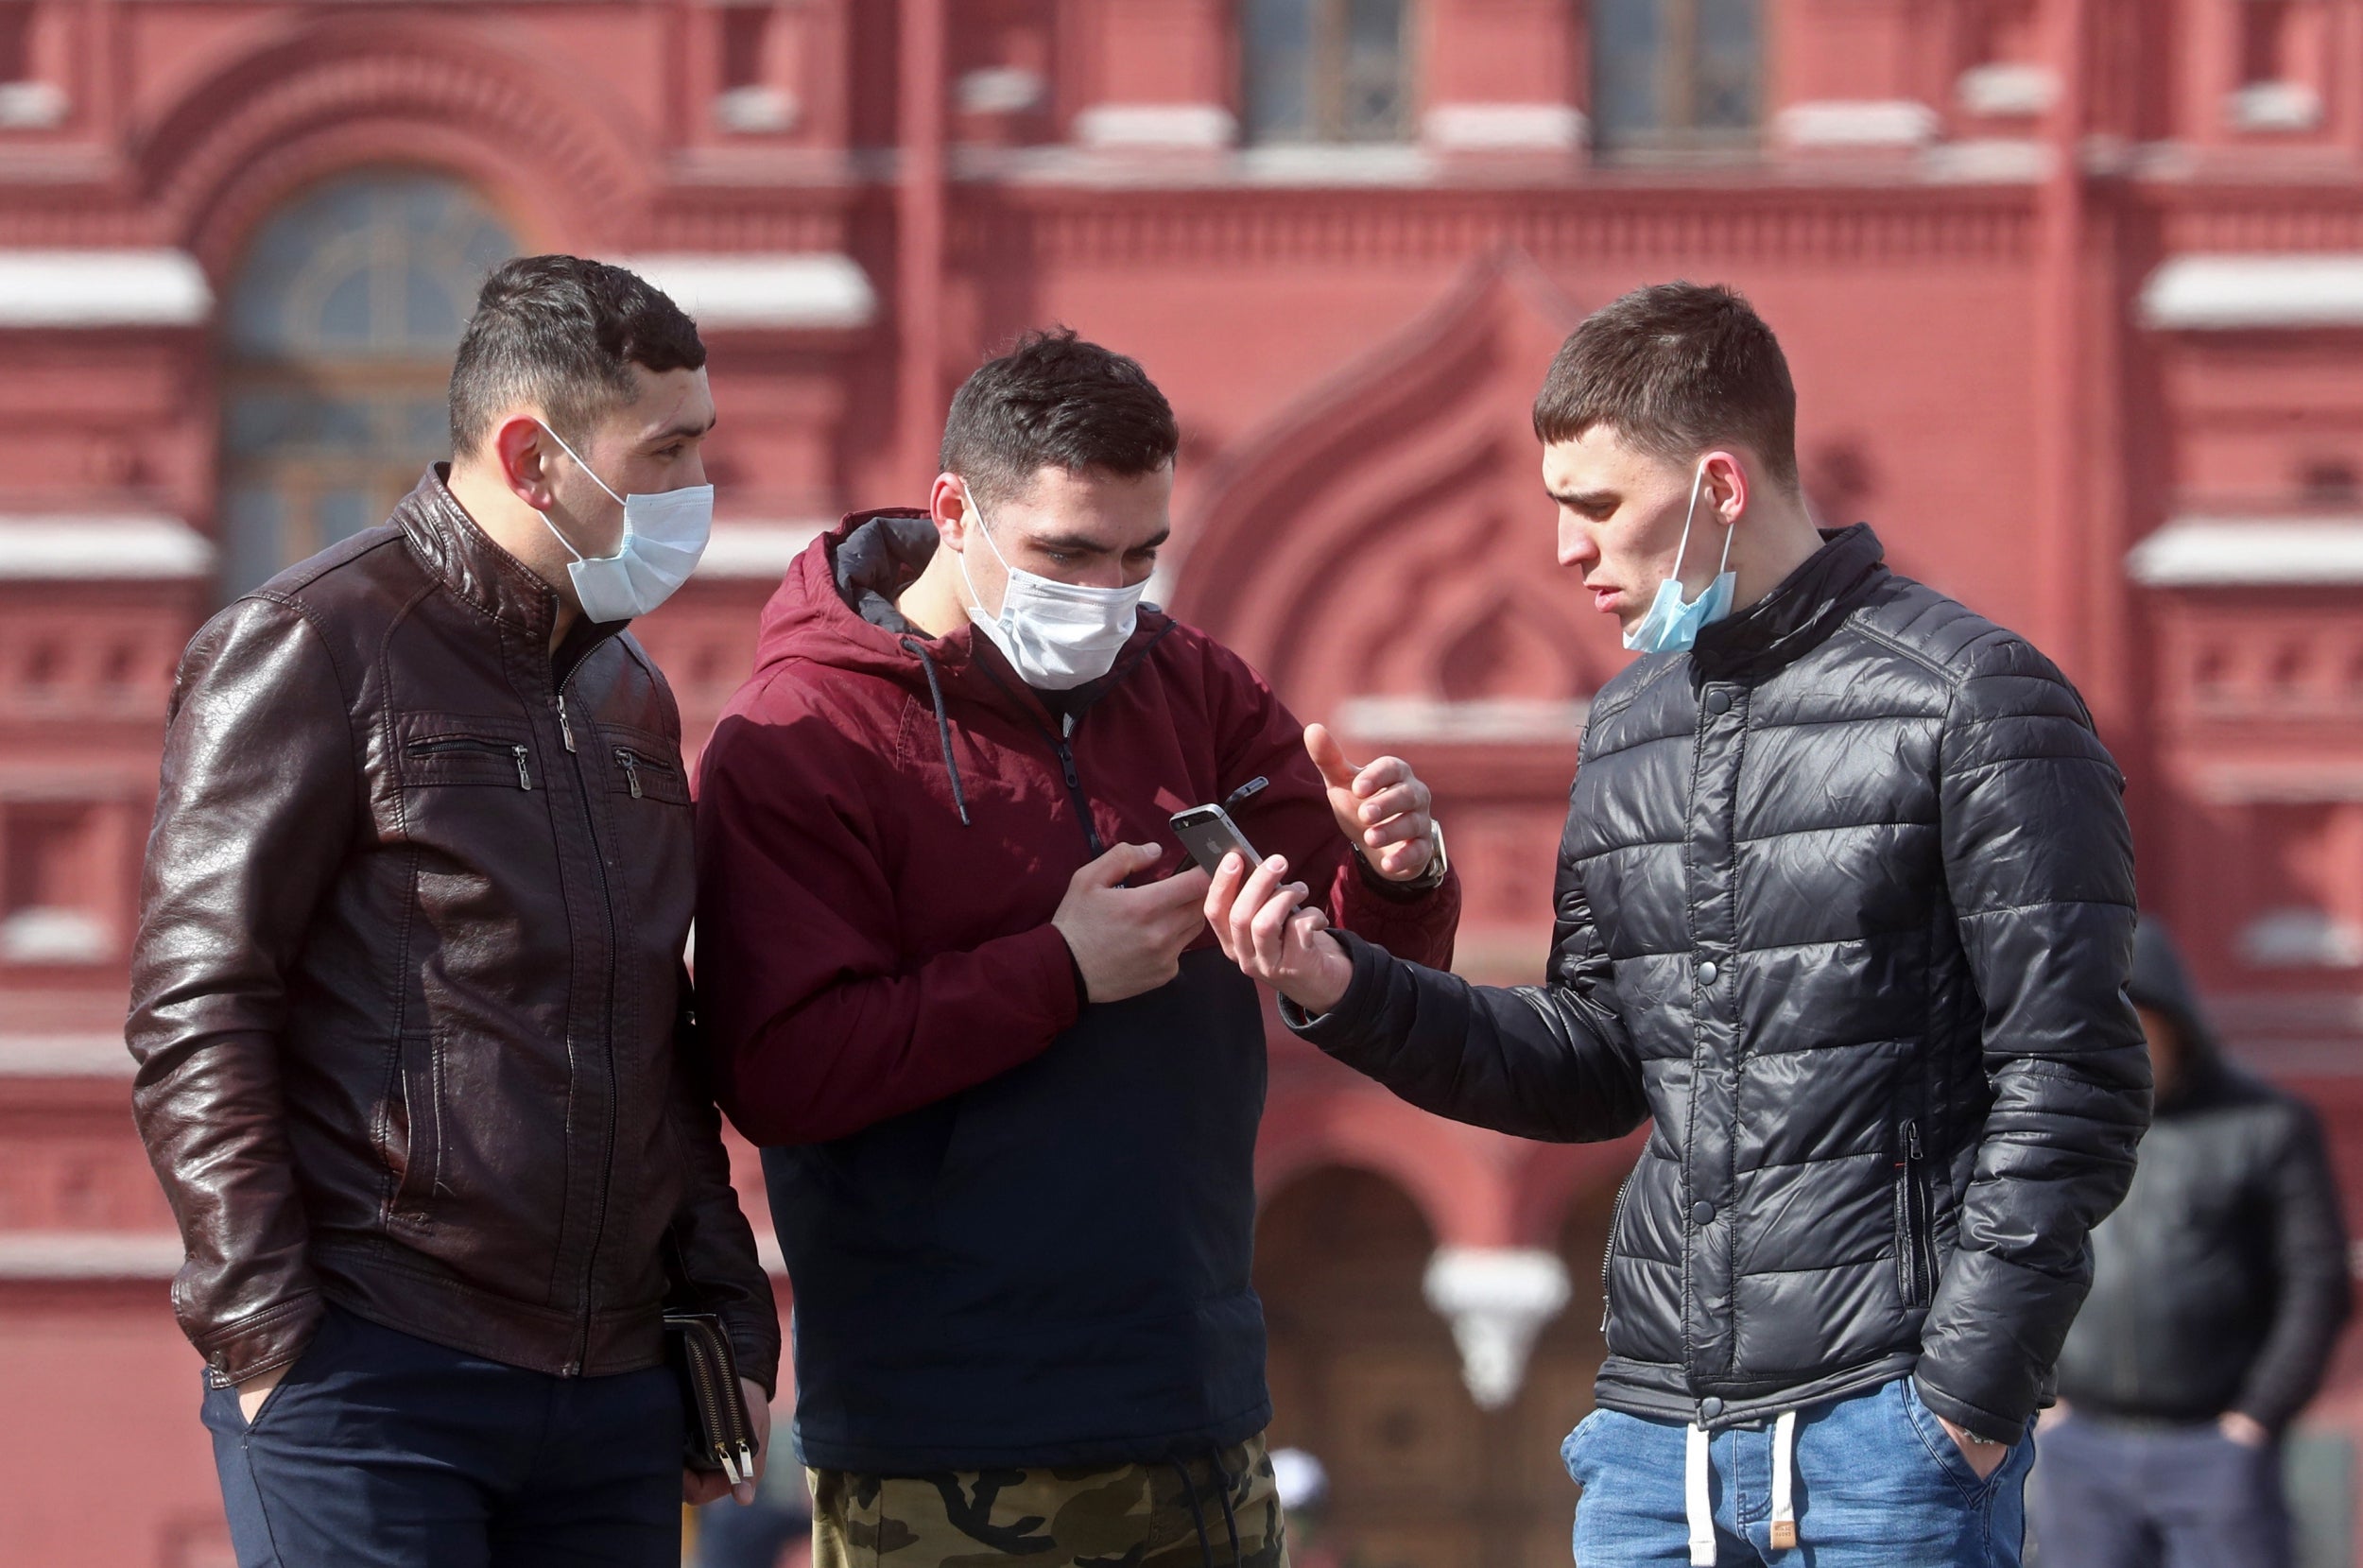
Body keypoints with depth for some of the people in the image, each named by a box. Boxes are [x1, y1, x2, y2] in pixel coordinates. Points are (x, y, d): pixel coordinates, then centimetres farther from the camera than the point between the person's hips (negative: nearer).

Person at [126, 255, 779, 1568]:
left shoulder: (632, 695, 19)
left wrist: (731, 1323, 17)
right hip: (367, 1379, -7)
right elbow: (193, 1017, -10)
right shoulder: (318, 648, -4)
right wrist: (268, 1337, -15)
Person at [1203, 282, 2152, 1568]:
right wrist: (1345, 994, 4)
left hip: (1884, 1427, -6)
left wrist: (1970, 1394, -13)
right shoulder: (1627, 725, 15)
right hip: (1652, 1432, 6)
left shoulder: (1970, 701, -7)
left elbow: (2070, 1077, -9)